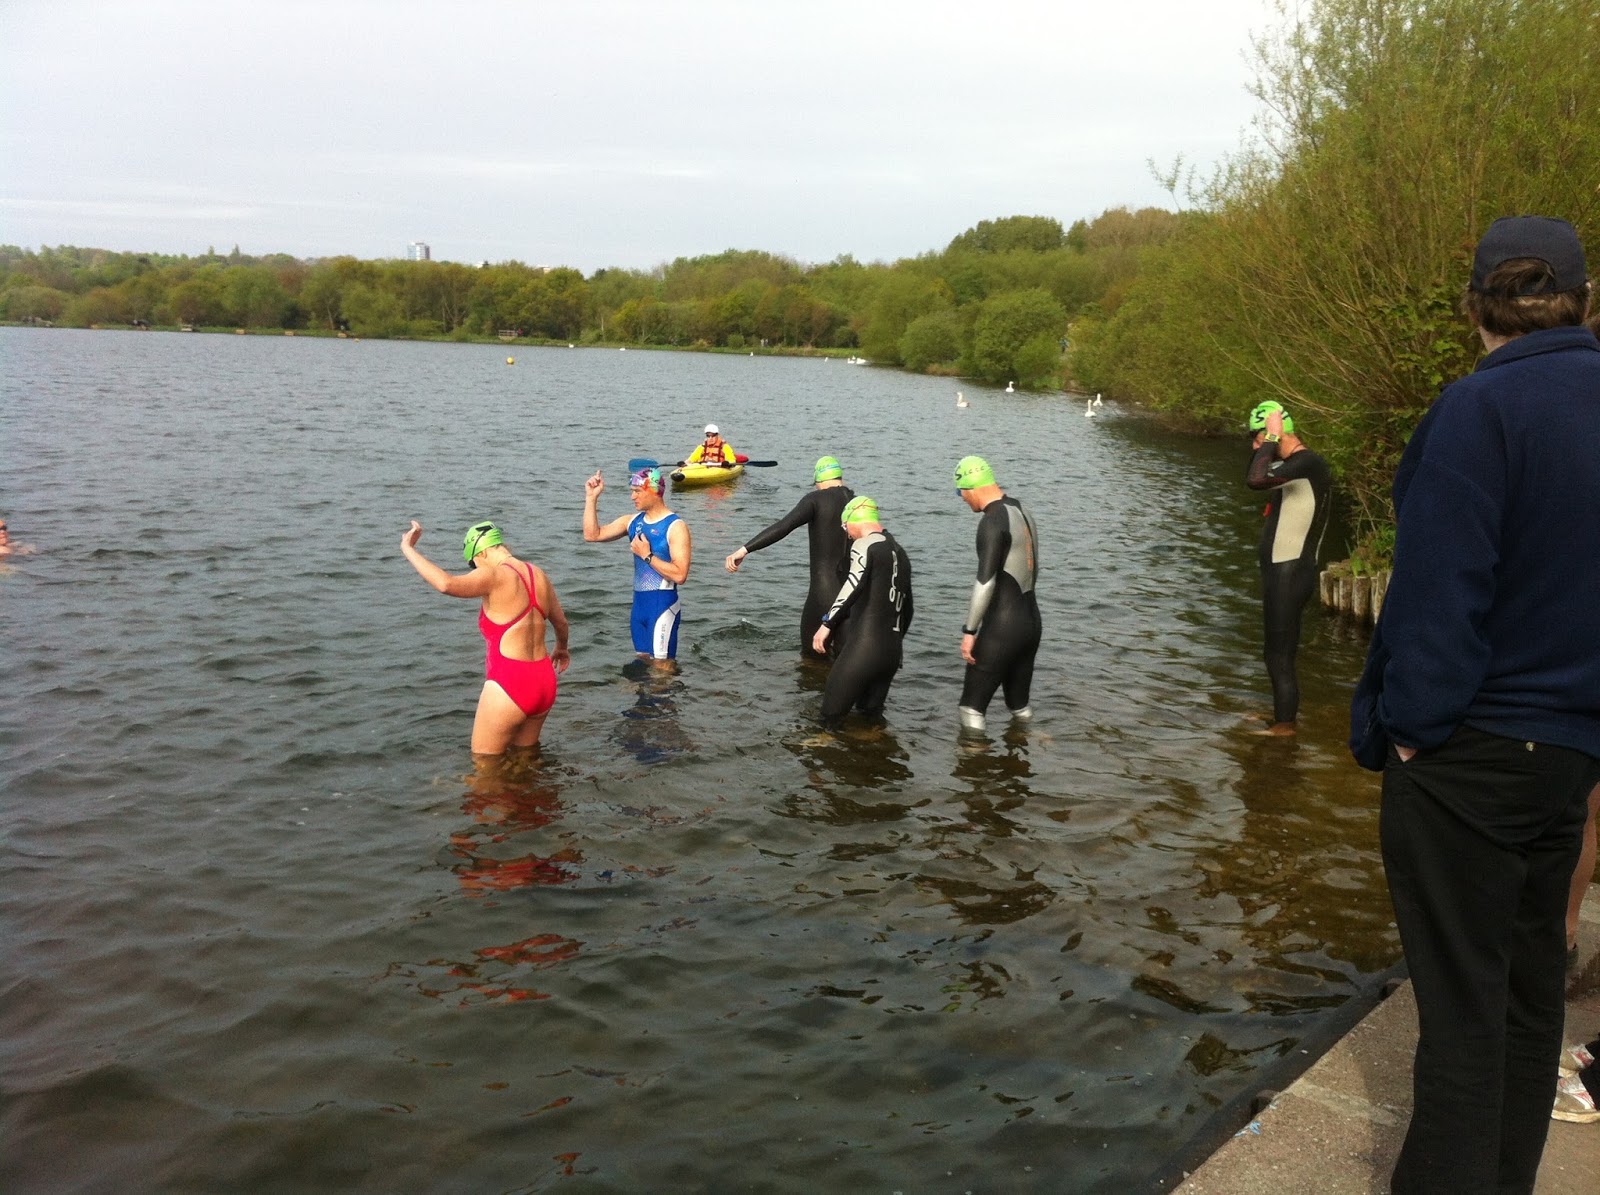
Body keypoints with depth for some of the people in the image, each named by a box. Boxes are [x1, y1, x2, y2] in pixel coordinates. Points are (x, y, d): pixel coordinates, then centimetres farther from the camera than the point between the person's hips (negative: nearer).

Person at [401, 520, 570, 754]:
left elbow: (446, 583, -33)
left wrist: (408, 548, -21)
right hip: (544, 681, 8)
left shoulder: (494, 576, -14)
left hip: (510, 684, -8)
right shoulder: (538, 574, 9)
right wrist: (561, 648, 43)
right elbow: (561, 622, 22)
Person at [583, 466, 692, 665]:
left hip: (662, 604, -7)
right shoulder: (633, 521, 8)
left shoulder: (676, 527, -13)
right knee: (643, 659, 15)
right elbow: (592, 535, 7)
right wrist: (591, 498, 1)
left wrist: (647, 555, -19)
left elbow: (680, 575, -22)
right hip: (639, 603, 7)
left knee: (662, 664, -2)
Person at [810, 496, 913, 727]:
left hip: (863, 647, -7)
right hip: (892, 651, 7)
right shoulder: (900, 552, 20)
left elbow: (854, 583, -23)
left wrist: (827, 623, -25)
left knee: (831, 717, 0)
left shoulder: (864, 545, -3)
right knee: (871, 716, 18)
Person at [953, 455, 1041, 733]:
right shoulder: (1023, 512, 11)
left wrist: (969, 631, -19)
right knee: (1020, 705, 20)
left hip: (1002, 626, -9)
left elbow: (985, 581, -22)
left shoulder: (993, 521, -16)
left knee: (972, 707, -1)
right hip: (1032, 620, 9)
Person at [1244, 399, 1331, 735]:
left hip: (1290, 574, -10)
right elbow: (1253, 478, 30)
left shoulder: (1308, 463, -19)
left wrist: (1271, 438, -24)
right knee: (1280, 650, 19)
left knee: (1279, 653, -3)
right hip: (1282, 571, 10)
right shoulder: (1292, 464, 13)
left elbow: (1255, 480, -34)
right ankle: (1283, 713, 31)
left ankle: (1285, 723, 6)